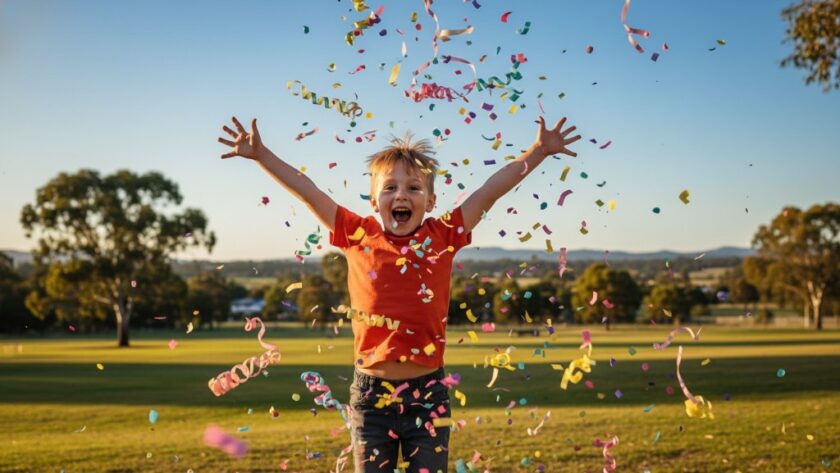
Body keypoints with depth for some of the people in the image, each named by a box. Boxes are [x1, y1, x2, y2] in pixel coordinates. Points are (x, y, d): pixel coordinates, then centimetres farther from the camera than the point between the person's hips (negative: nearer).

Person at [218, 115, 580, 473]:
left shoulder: (442, 237, 1)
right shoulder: (358, 236, 1)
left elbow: (492, 189, 0)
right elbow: (307, 191, 3)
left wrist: (538, 151, -2)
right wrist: (260, 154, 4)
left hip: (428, 394, 0)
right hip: (371, 393, 0)